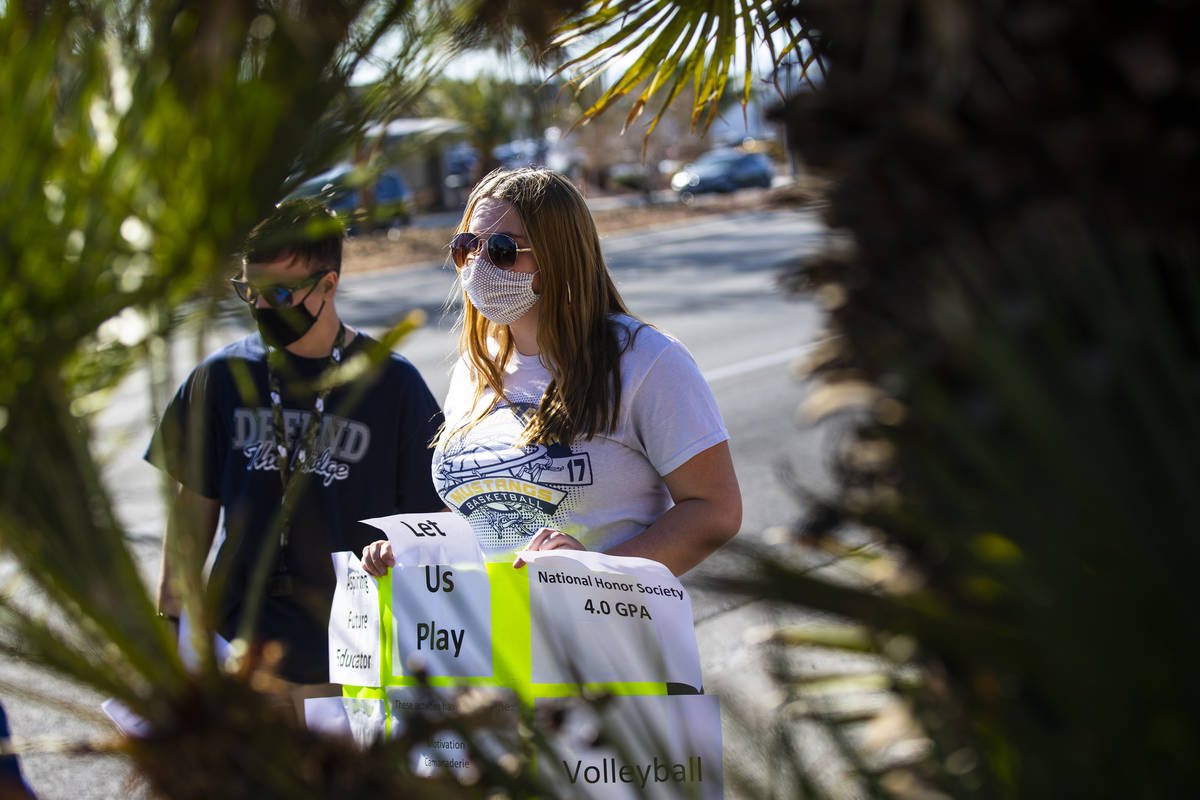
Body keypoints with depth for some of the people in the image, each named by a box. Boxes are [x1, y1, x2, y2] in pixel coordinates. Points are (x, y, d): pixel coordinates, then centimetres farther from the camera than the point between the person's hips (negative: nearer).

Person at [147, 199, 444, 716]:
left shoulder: (392, 383, -2)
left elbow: (428, 523, 1)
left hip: (353, 654, -2)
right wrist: (170, 616, 10)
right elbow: (196, 501, 14)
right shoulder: (223, 376, 6)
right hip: (236, 644, 2)